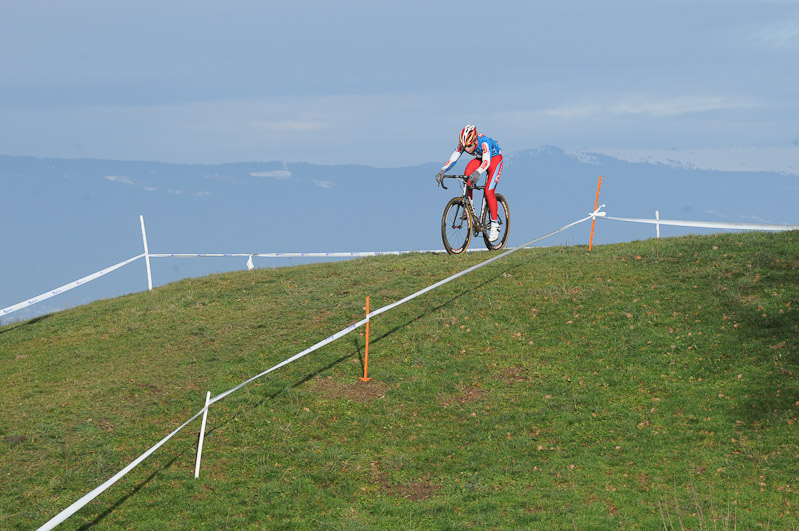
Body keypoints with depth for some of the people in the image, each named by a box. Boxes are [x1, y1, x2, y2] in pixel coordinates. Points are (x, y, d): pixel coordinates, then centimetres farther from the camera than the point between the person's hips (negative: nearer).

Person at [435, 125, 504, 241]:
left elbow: (486, 161, -49)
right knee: (467, 174, -27)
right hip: (479, 158, 5)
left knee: (488, 192, -18)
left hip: (494, 158, -5)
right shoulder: (463, 144, -23)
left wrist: (477, 173, -68)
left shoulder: (484, 142, -38)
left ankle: (494, 225, -9)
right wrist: (442, 171, -43)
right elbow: (453, 159, -25)